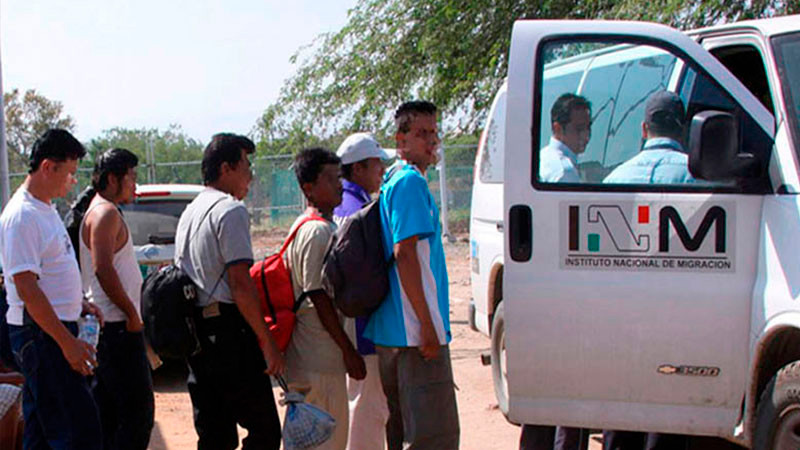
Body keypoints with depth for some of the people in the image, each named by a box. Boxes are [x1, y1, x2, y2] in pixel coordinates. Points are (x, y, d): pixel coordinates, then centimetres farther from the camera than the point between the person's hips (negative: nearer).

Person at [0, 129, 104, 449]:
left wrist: (80, 304, 13)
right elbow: (26, 288, -21)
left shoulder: (46, 209, 14)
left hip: (55, 328, 10)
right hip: (39, 333, -10)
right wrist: (68, 342, -22)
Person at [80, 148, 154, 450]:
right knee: (138, 413, -9)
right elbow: (103, 269, -23)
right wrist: (132, 314, -17)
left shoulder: (102, 212, 20)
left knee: (107, 414, 13)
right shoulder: (105, 213, -12)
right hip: (118, 327, -11)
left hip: (109, 326, 11)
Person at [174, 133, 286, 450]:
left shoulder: (189, 213, 18)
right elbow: (240, 284, -17)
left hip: (195, 331, 9)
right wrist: (267, 343, -14)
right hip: (229, 331, -9)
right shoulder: (231, 210, -10)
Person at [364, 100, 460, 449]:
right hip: (414, 330, -10)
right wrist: (427, 325, -21)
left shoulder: (392, 182, 18)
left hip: (391, 330, 10)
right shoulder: (411, 182, -12)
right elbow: (405, 254, -20)